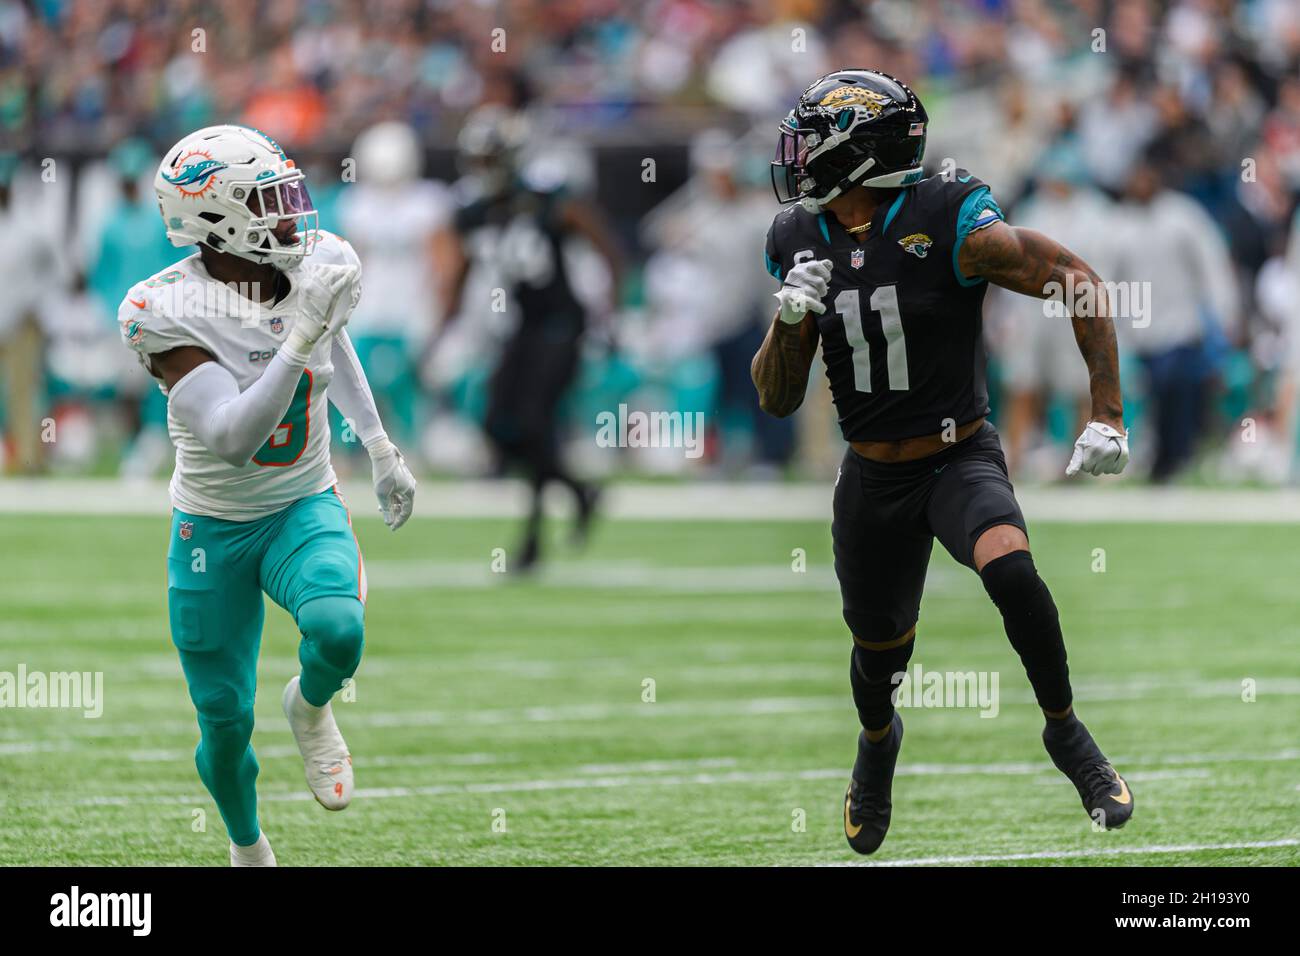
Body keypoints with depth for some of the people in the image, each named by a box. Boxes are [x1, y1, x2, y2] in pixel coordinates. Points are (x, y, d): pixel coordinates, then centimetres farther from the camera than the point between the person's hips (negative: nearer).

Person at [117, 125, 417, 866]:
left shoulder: (318, 267, -9)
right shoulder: (169, 313, -25)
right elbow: (233, 438, -35)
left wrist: (382, 449, 20)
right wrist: (301, 335, -40)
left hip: (306, 509, 2)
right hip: (214, 528, -2)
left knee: (338, 630, -29)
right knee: (225, 720, 6)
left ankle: (310, 708, 7)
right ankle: (249, 850, 36)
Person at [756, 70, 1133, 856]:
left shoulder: (949, 225, -18)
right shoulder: (800, 245, -1)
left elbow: (1080, 283, -15)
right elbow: (778, 400, 2)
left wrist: (1108, 416, -20)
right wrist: (790, 320, -18)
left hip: (962, 460, -4)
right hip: (873, 481, 4)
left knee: (1008, 567, -33)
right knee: (879, 650, 15)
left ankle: (1066, 732, -11)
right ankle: (878, 741, 51)